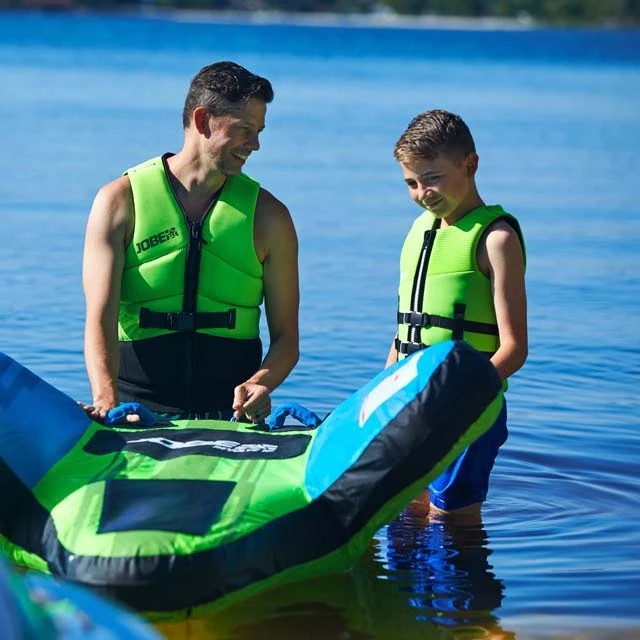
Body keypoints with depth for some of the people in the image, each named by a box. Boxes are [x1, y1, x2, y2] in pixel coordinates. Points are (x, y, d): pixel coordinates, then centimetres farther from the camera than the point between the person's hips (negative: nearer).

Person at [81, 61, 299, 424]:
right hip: (138, 409, -1)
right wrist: (107, 400, -25)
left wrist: (261, 383, -14)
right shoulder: (121, 201, 3)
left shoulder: (267, 215, 8)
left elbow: (286, 336, 8)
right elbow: (101, 317, -7)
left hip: (230, 414, 1)